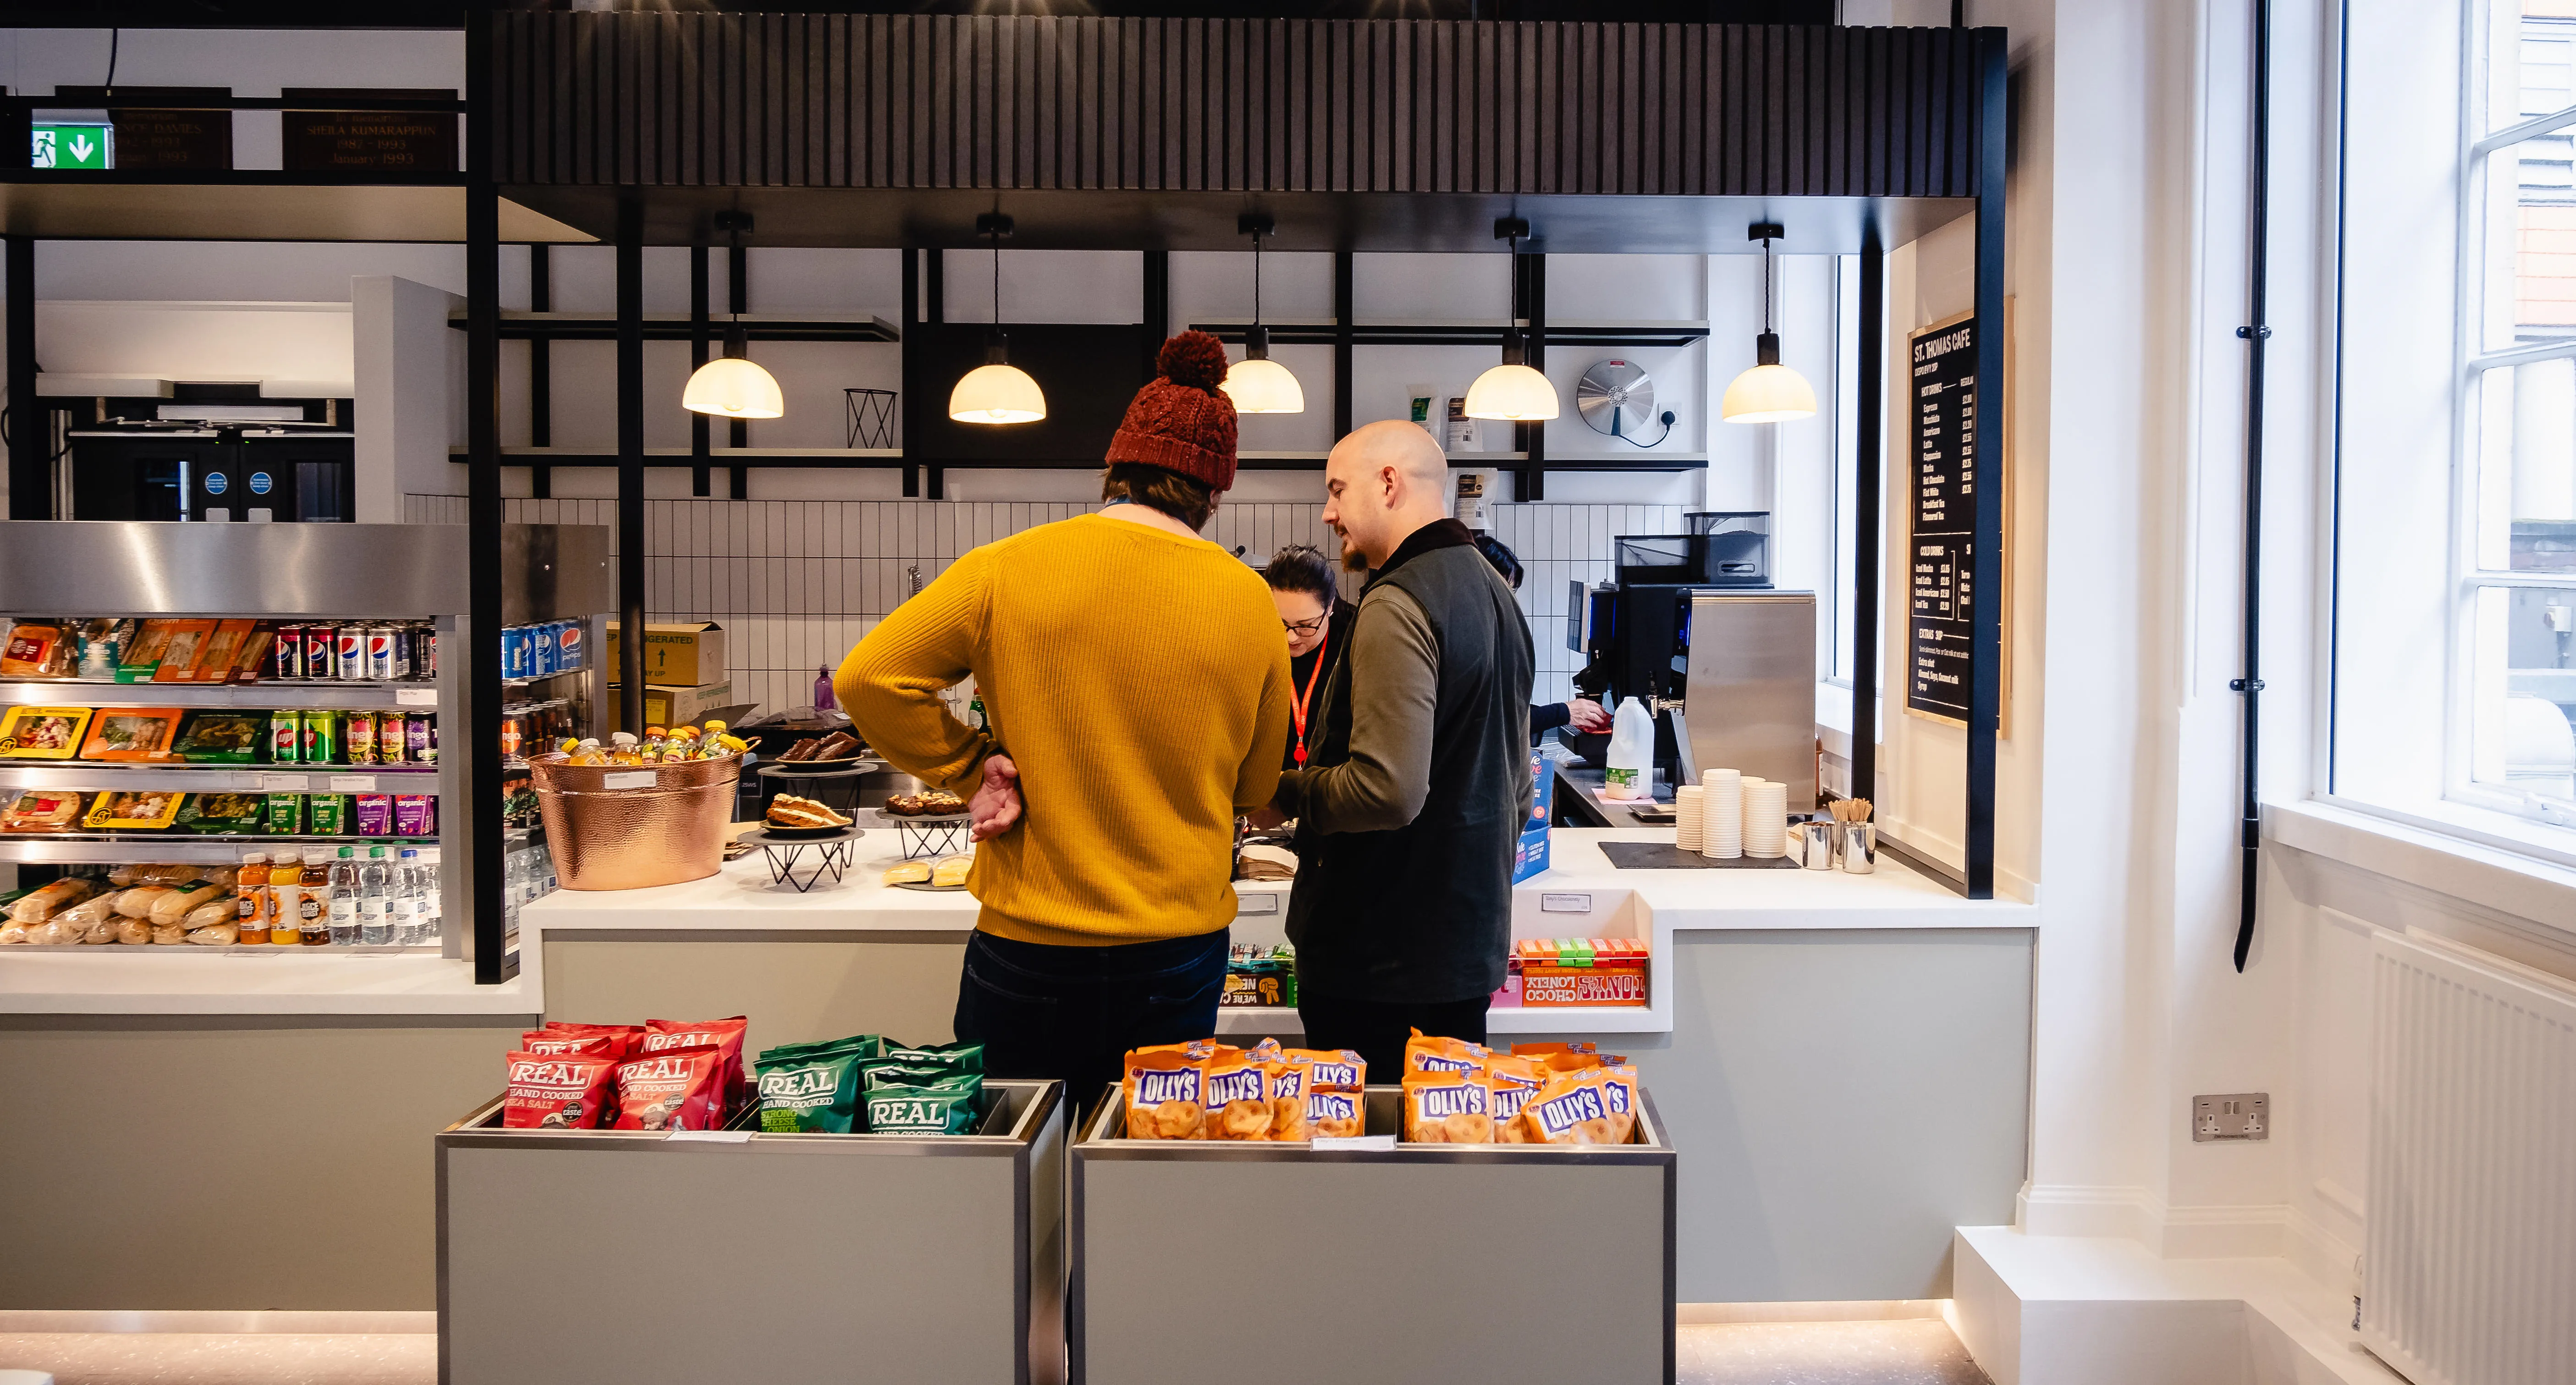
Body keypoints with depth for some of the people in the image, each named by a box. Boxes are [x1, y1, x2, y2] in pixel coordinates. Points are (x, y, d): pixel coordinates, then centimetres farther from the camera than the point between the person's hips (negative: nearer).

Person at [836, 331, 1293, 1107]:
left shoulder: (1008, 569, -8)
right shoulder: (1247, 600, -4)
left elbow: (869, 679, -8)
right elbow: (1256, 788, 6)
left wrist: (972, 768, 0)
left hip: (1031, 948, -1)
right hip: (1181, 949, 2)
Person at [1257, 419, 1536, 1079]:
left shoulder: (1399, 604, -18)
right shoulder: (1492, 590, 14)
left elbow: (1389, 789, -27)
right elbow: (1516, 788, 22)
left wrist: (1286, 794, -11)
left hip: (1379, 963, -9)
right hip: (1470, 947, 9)